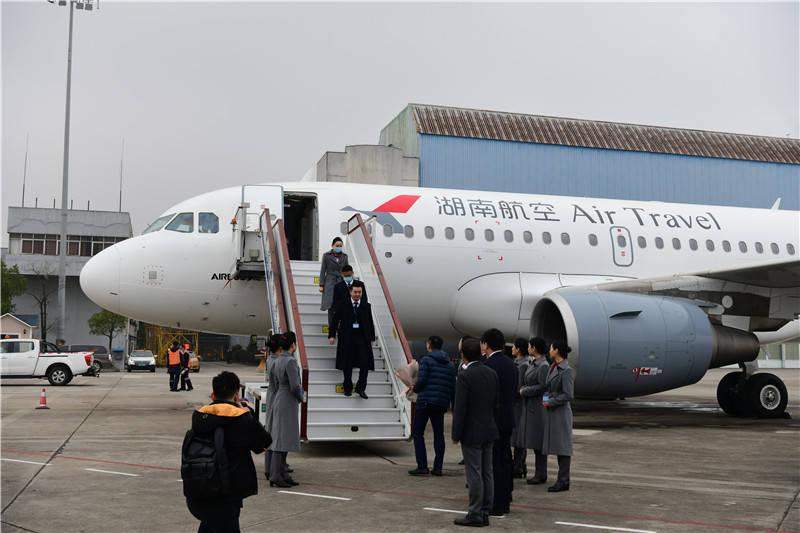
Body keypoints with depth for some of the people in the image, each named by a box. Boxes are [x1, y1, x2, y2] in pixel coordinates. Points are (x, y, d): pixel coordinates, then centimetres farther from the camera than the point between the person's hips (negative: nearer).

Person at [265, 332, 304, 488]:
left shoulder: (275, 361, 9)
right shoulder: (290, 361, -18)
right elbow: (295, 386, -23)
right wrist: (300, 398, -3)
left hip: (277, 402, 9)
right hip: (287, 404, -9)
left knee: (276, 438, 12)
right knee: (283, 439, -6)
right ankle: (276, 476, -4)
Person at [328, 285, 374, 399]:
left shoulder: (366, 306, 9)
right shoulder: (343, 305, 3)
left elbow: (370, 323, 14)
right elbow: (335, 320, 5)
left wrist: (372, 338, 11)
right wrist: (332, 335, -2)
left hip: (362, 337, 1)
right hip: (347, 338, -1)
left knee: (365, 363, -8)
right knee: (347, 364, 6)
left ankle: (360, 388, 4)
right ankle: (348, 388, 22)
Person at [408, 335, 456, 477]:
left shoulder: (426, 360, -5)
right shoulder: (450, 364, 14)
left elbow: (421, 380, -14)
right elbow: (453, 387, 11)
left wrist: (415, 388, 6)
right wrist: (452, 404, 17)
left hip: (425, 401, -6)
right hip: (441, 404, 6)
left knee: (417, 432, 3)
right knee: (439, 434, 10)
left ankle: (422, 466, -4)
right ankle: (437, 467, 9)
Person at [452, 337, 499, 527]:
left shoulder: (464, 376, -16)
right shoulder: (492, 374, 6)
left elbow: (460, 408, -17)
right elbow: (496, 404, 11)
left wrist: (456, 435, -9)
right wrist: (492, 426, 18)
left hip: (472, 433, -7)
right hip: (489, 432, 7)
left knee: (474, 475, -2)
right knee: (487, 473, 10)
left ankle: (475, 515, 4)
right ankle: (485, 513, 17)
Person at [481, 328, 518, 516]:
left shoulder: (489, 365, -17)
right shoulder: (511, 364, 12)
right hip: (508, 418, 9)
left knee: (493, 462, -3)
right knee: (505, 459, 15)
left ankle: (496, 506, 1)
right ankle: (505, 502, 23)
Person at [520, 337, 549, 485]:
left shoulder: (544, 366, -14)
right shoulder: (532, 364, 14)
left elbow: (543, 386, -19)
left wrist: (524, 391, -12)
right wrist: (522, 389, 2)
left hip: (538, 406, -9)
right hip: (530, 406, 9)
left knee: (538, 442, -3)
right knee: (533, 442, 12)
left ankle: (541, 474, 4)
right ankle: (539, 473, 19)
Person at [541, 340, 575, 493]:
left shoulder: (566, 370, -16)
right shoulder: (553, 367, 11)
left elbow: (568, 395, -19)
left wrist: (550, 402, -12)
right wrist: (545, 399, 6)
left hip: (560, 411, -9)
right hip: (551, 411, 9)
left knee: (562, 445, -4)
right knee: (556, 445, 11)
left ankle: (563, 481, 0)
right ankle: (562, 479, 18)